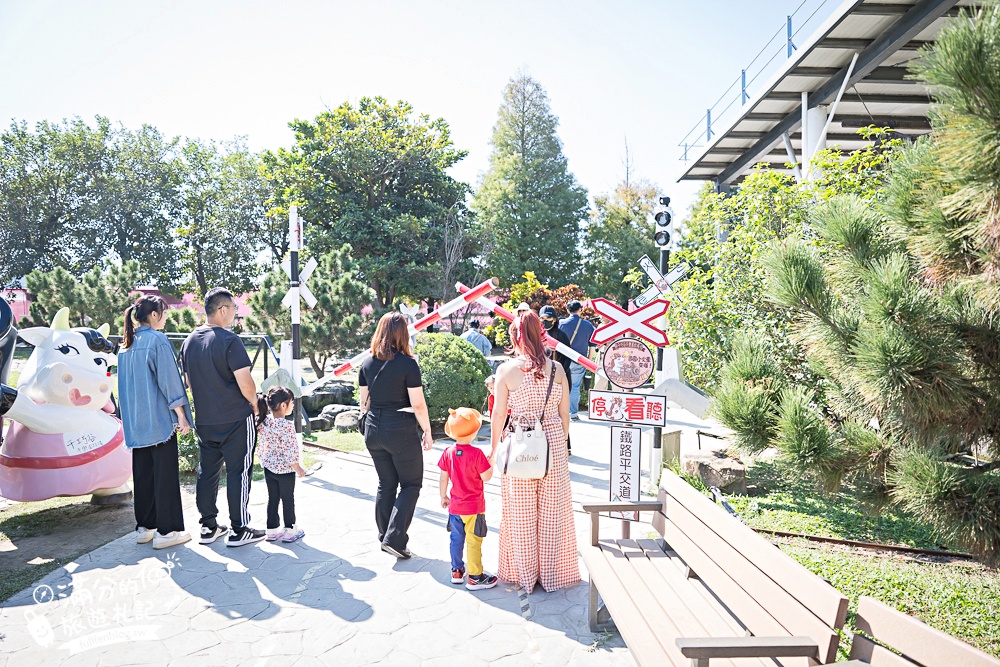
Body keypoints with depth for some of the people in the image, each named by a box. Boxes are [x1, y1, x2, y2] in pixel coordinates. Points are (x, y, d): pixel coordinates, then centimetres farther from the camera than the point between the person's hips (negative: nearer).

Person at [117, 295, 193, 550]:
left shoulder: (127, 343, 11)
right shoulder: (157, 340, -12)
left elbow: (127, 383, 17)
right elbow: (169, 379, -15)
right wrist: (181, 415, -11)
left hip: (136, 421, 8)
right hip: (160, 419, -8)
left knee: (143, 473, 14)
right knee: (165, 474, -1)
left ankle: (144, 527, 22)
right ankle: (166, 531, 4)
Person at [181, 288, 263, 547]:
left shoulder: (189, 341, 8)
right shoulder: (230, 341, -16)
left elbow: (189, 381, 16)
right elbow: (245, 383, -18)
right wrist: (254, 404, -1)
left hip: (204, 420, 7)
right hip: (235, 419, -7)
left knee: (207, 472, 14)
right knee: (238, 473, 2)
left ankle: (208, 527, 23)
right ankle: (239, 530, 8)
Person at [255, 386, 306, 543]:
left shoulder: (263, 423, -2)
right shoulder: (287, 425, -23)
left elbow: (263, 446, 7)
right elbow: (290, 451, -21)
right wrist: (298, 468, -9)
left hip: (268, 468, 7)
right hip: (285, 470, -7)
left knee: (272, 499, 16)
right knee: (288, 500, 8)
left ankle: (272, 530, 26)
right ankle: (289, 531, 19)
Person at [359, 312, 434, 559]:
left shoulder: (367, 364, 3)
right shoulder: (407, 364, -14)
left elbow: (364, 400, 11)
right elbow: (418, 404, -14)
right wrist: (427, 431, -3)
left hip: (373, 429, 6)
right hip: (401, 430, -6)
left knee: (386, 484, 18)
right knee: (410, 484, 7)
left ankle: (384, 537, 25)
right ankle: (394, 540, 0)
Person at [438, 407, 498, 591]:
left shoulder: (448, 452, -4)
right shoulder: (476, 453, -20)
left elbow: (443, 478, 2)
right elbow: (486, 477, -15)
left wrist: (443, 496, 15)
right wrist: (491, 461, 0)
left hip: (455, 506, 5)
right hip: (474, 508, -5)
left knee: (456, 539, 17)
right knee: (473, 542, 4)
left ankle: (457, 572, 29)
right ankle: (474, 577, 12)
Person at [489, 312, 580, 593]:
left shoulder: (506, 370, -9)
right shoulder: (556, 368, -3)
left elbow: (499, 414, -4)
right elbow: (565, 414, 3)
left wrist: (494, 448, 9)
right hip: (553, 443, 2)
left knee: (521, 513, 12)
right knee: (552, 511, 14)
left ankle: (524, 573, 26)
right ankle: (551, 573, 27)